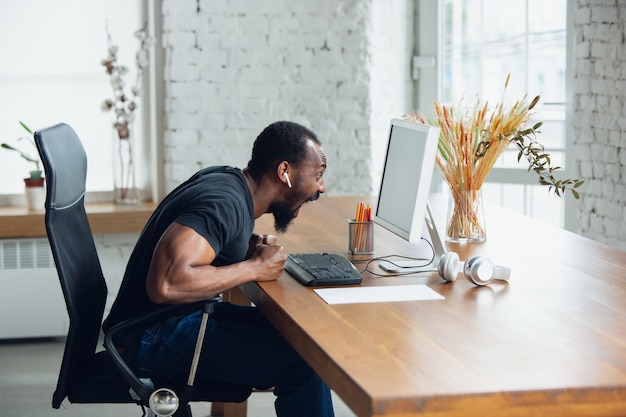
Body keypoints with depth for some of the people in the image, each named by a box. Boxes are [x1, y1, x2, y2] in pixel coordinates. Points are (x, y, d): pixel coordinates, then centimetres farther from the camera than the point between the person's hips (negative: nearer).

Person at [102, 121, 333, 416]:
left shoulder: (225, 178, 6)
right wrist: (255, 268, -21)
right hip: (151, 338, -10)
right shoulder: (225, 203, -22)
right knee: (303, 362, -20)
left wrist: (248, 247, 4)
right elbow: (165, 284, -34)